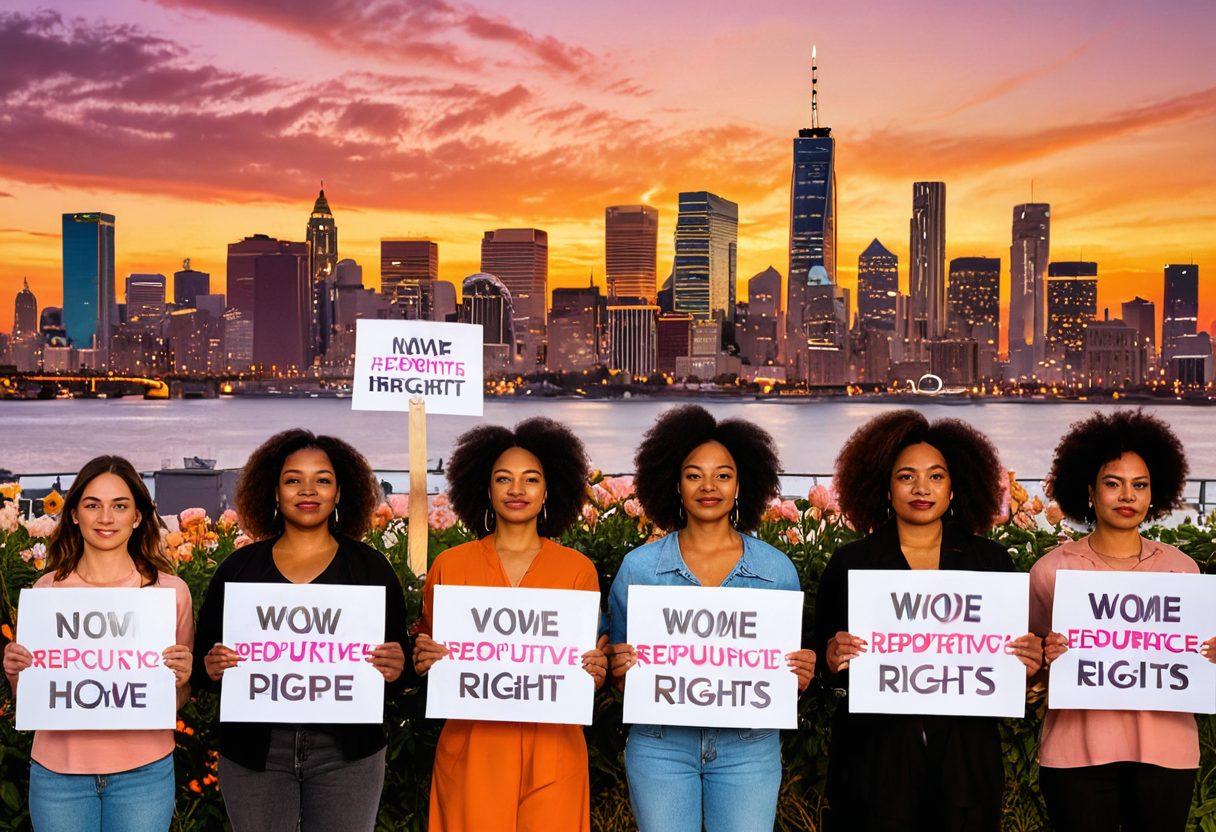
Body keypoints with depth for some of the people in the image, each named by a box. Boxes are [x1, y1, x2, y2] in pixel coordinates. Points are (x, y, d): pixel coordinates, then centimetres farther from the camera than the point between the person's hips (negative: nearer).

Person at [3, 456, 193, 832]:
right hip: (58, 772, 1)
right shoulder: (46, 589, 1)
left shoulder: (171, 589, -1)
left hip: (144, 770, -1)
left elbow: (178, 701, 7)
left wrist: (183, 677, -13)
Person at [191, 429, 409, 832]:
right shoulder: (238, 567, 6)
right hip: (255, 748, 1)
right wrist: (211, 668, -13)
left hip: (346, 750, 0)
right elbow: (202, 656, 8)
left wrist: (395, 668, -16)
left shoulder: (372, 568, 5)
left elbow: (400, 659, 6)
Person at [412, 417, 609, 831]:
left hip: (552, 750, 0)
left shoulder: (578, 569, 5)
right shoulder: (450, 565, 5)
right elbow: (425, 650, 12)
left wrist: (595, 670, -10)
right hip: (470, 748, 0)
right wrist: (424, 659, -9)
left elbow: (591, 662, 11)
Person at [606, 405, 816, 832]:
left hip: (748, 747, 0)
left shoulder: (777, 569, 3)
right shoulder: (638, 566, 1)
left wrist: (800, 676, -10)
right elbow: (620, 676, 8)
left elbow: (787, 668, 11)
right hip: (660, 745, 0)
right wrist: (623, 669, -13)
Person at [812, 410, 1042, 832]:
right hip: (875, 749, -1)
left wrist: (1028, 660, -11)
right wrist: (834, 658, -18)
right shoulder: (849, 563, 3)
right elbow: (822, 655, 3)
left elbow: (1015, 648, 10)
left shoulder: (991, 560, 8)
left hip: (965, 749, 2)